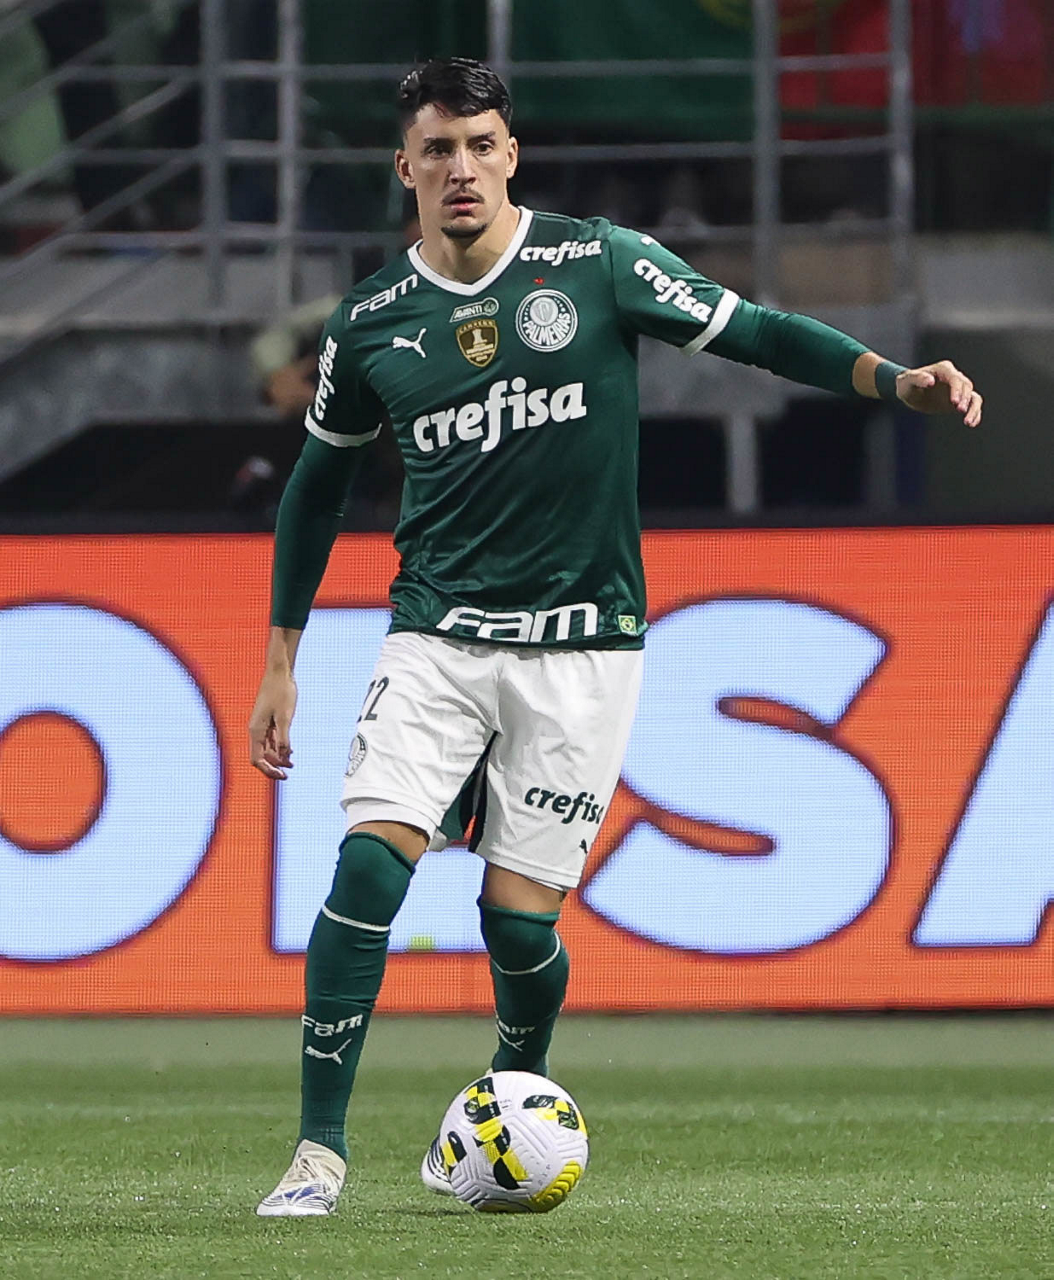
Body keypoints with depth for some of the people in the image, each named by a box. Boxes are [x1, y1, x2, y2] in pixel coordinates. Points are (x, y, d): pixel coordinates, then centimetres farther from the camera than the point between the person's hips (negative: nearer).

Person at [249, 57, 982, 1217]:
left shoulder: (597, 265, -3)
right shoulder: (371, 322, 4)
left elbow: (753, 333, 1)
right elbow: (317, 482, 17)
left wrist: (896, 380, -14)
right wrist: (280, 662, 17)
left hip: (579, 646, -1)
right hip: (436, 634, 1)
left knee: (519, 916, -3)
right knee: (369, 861, -17)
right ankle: (320, 1150, -11)